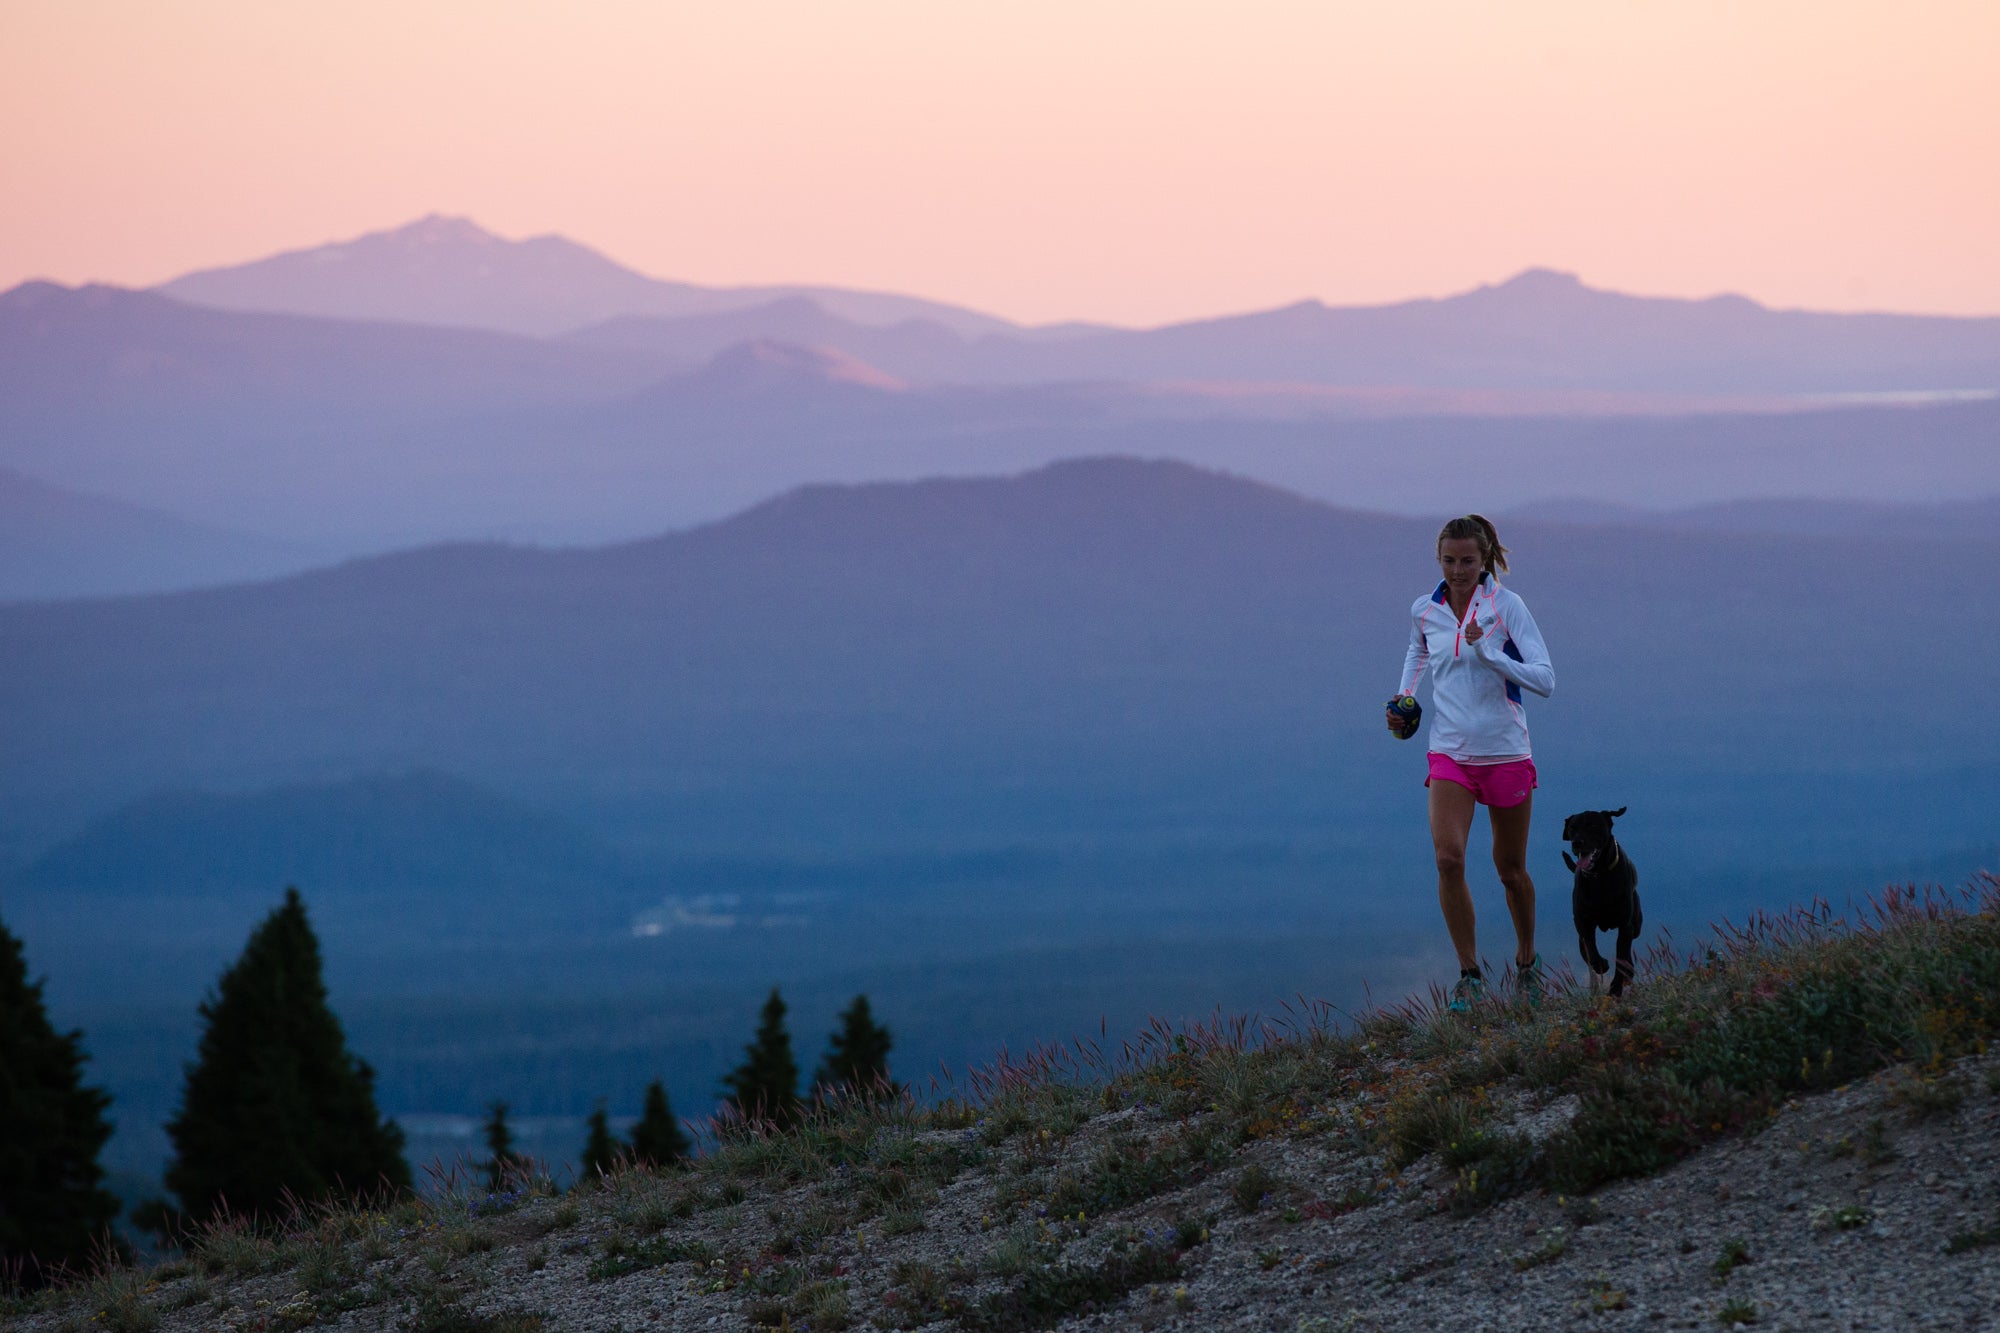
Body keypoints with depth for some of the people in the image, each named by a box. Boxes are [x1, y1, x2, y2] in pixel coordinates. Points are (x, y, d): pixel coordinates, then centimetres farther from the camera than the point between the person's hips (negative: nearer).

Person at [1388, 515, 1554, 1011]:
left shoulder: (1506, 605, -9)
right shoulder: (1424, 611, 2)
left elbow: (1545, 680, -15)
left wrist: (1487, 652, -24)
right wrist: (1404, 696, 12)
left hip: (1506, 752, -2)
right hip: (1450, 753, 2)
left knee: (1511, 870, 9)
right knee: (1448, 858, -18)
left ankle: (1527, 960, 34)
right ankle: (1469, 974, -8)